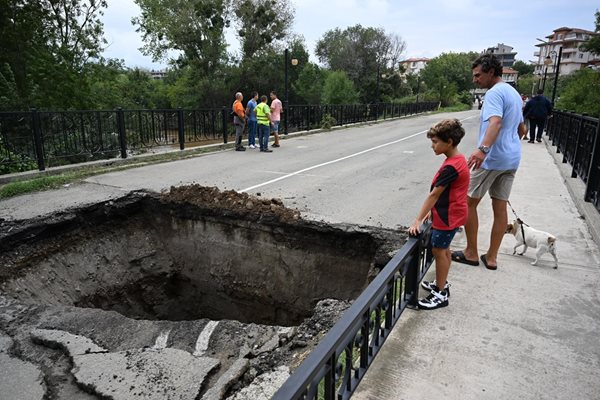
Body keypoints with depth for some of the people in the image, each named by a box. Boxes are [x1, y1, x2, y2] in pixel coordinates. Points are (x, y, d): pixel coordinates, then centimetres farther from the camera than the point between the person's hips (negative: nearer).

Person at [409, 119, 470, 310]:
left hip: (447, 217, -10)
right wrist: (432, 210, 11)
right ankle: (442, 283, 36)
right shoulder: (458, 159, 5)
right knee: (444, 250, 20)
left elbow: (434, 195, -25)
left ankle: (441, 294, 13)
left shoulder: (450, 167, -26)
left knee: (438, 251, 1)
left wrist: (418, 220, -21)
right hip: (451, 214, 10)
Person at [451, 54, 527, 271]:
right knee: (500, 207, 10)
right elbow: (521, 129, 26)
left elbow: (496, 122, -32)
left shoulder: (495, 92, -13)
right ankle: (491, 257, 18)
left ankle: (471, 253, 10)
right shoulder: (514, 93, 18)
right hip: (512, 159, 9)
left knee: (468, 202, 3)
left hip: (491, 158, -9)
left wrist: (483, 149, -46)